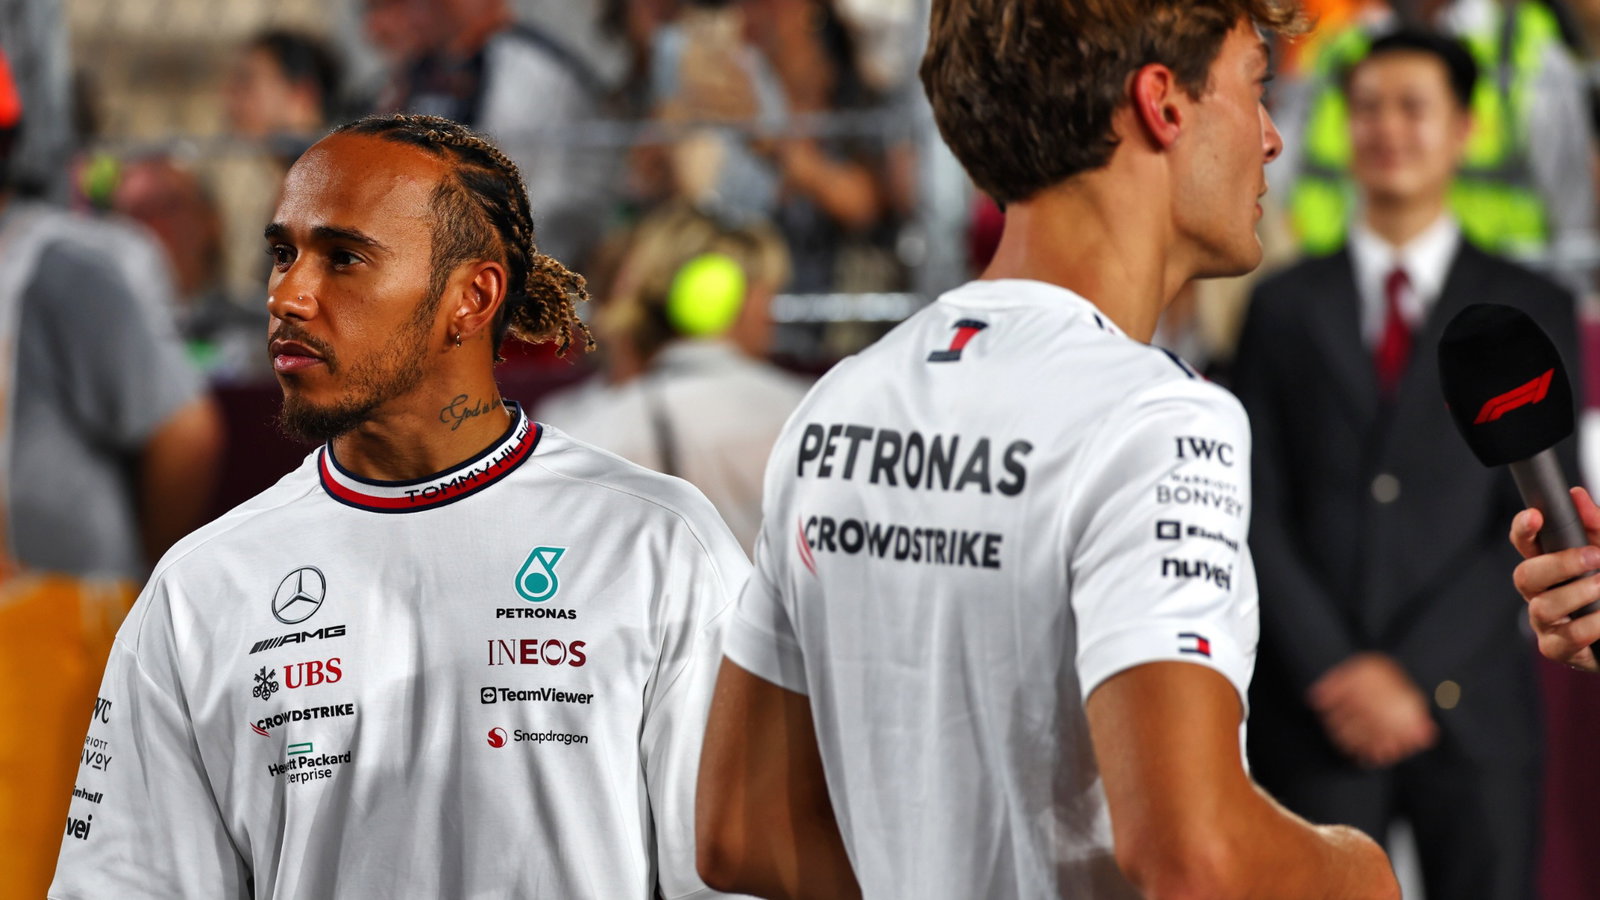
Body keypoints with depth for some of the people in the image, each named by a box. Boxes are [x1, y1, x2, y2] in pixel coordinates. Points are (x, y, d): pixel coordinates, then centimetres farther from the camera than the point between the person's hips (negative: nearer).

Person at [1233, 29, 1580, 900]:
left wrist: (1412, 673, -9)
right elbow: (1257, 513, 5)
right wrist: (1333, 672, -8)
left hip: (1468, 715, 0)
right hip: (1314, 712, 0)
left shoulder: (1531, 311, 8)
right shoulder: (1285, 307, 10)